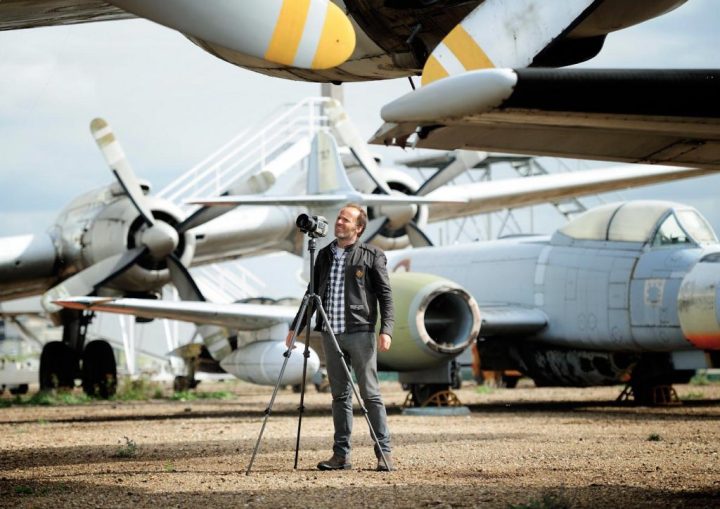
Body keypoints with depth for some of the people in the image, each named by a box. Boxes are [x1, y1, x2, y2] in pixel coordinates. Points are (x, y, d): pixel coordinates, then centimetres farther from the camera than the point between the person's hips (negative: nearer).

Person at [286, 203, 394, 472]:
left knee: (370, 394, -4)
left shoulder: (372, 255, 0)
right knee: (340, 396, 7)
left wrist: (386, 330, -14)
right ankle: (341, 454, 9)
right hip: (330, 334, 5)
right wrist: (296, 327, 17)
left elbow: (385, 294, -3)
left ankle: (384, 453, -2)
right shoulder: (324, 255, 14)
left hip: (360, 333, -5)